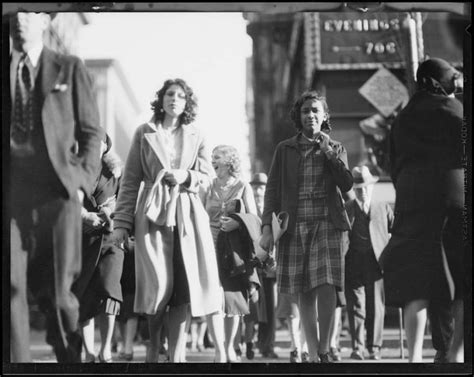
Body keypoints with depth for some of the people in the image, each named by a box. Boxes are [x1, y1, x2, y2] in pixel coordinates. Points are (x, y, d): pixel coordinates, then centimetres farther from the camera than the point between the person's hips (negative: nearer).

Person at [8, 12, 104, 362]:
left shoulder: (70, 69, 9)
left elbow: (91, 132, 9)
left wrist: (82, 180, -2)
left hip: (57, 192, -1)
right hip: (12, 193, 1)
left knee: (57, 291, -1)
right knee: (11, 286, -7)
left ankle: (71, 356, 16)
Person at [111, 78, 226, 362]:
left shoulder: (196, 136, 13)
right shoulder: (145, 133, 9)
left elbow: (208, 176, 13)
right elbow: (130, 181, 7)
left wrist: (187, 176, -9)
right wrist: (121, 222, 1)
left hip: (189, 214, 2)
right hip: (153, 213, -2)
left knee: (186, 286, -5)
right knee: (160, 284, -9)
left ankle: (176, 355, -1)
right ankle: (154, 349, 8)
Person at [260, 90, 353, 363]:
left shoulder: (336, 149, 11)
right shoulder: (285, 149, 11)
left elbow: (346, 184, -1)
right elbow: (273, 190, 8)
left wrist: (328, 152, -8)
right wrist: (267, 227, 0)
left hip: (327, 225, -1)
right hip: (294, 227, 1)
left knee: (326, 287, -15)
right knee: (305, 293, 1)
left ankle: (324, 349, -2)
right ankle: (313, 354, 6)